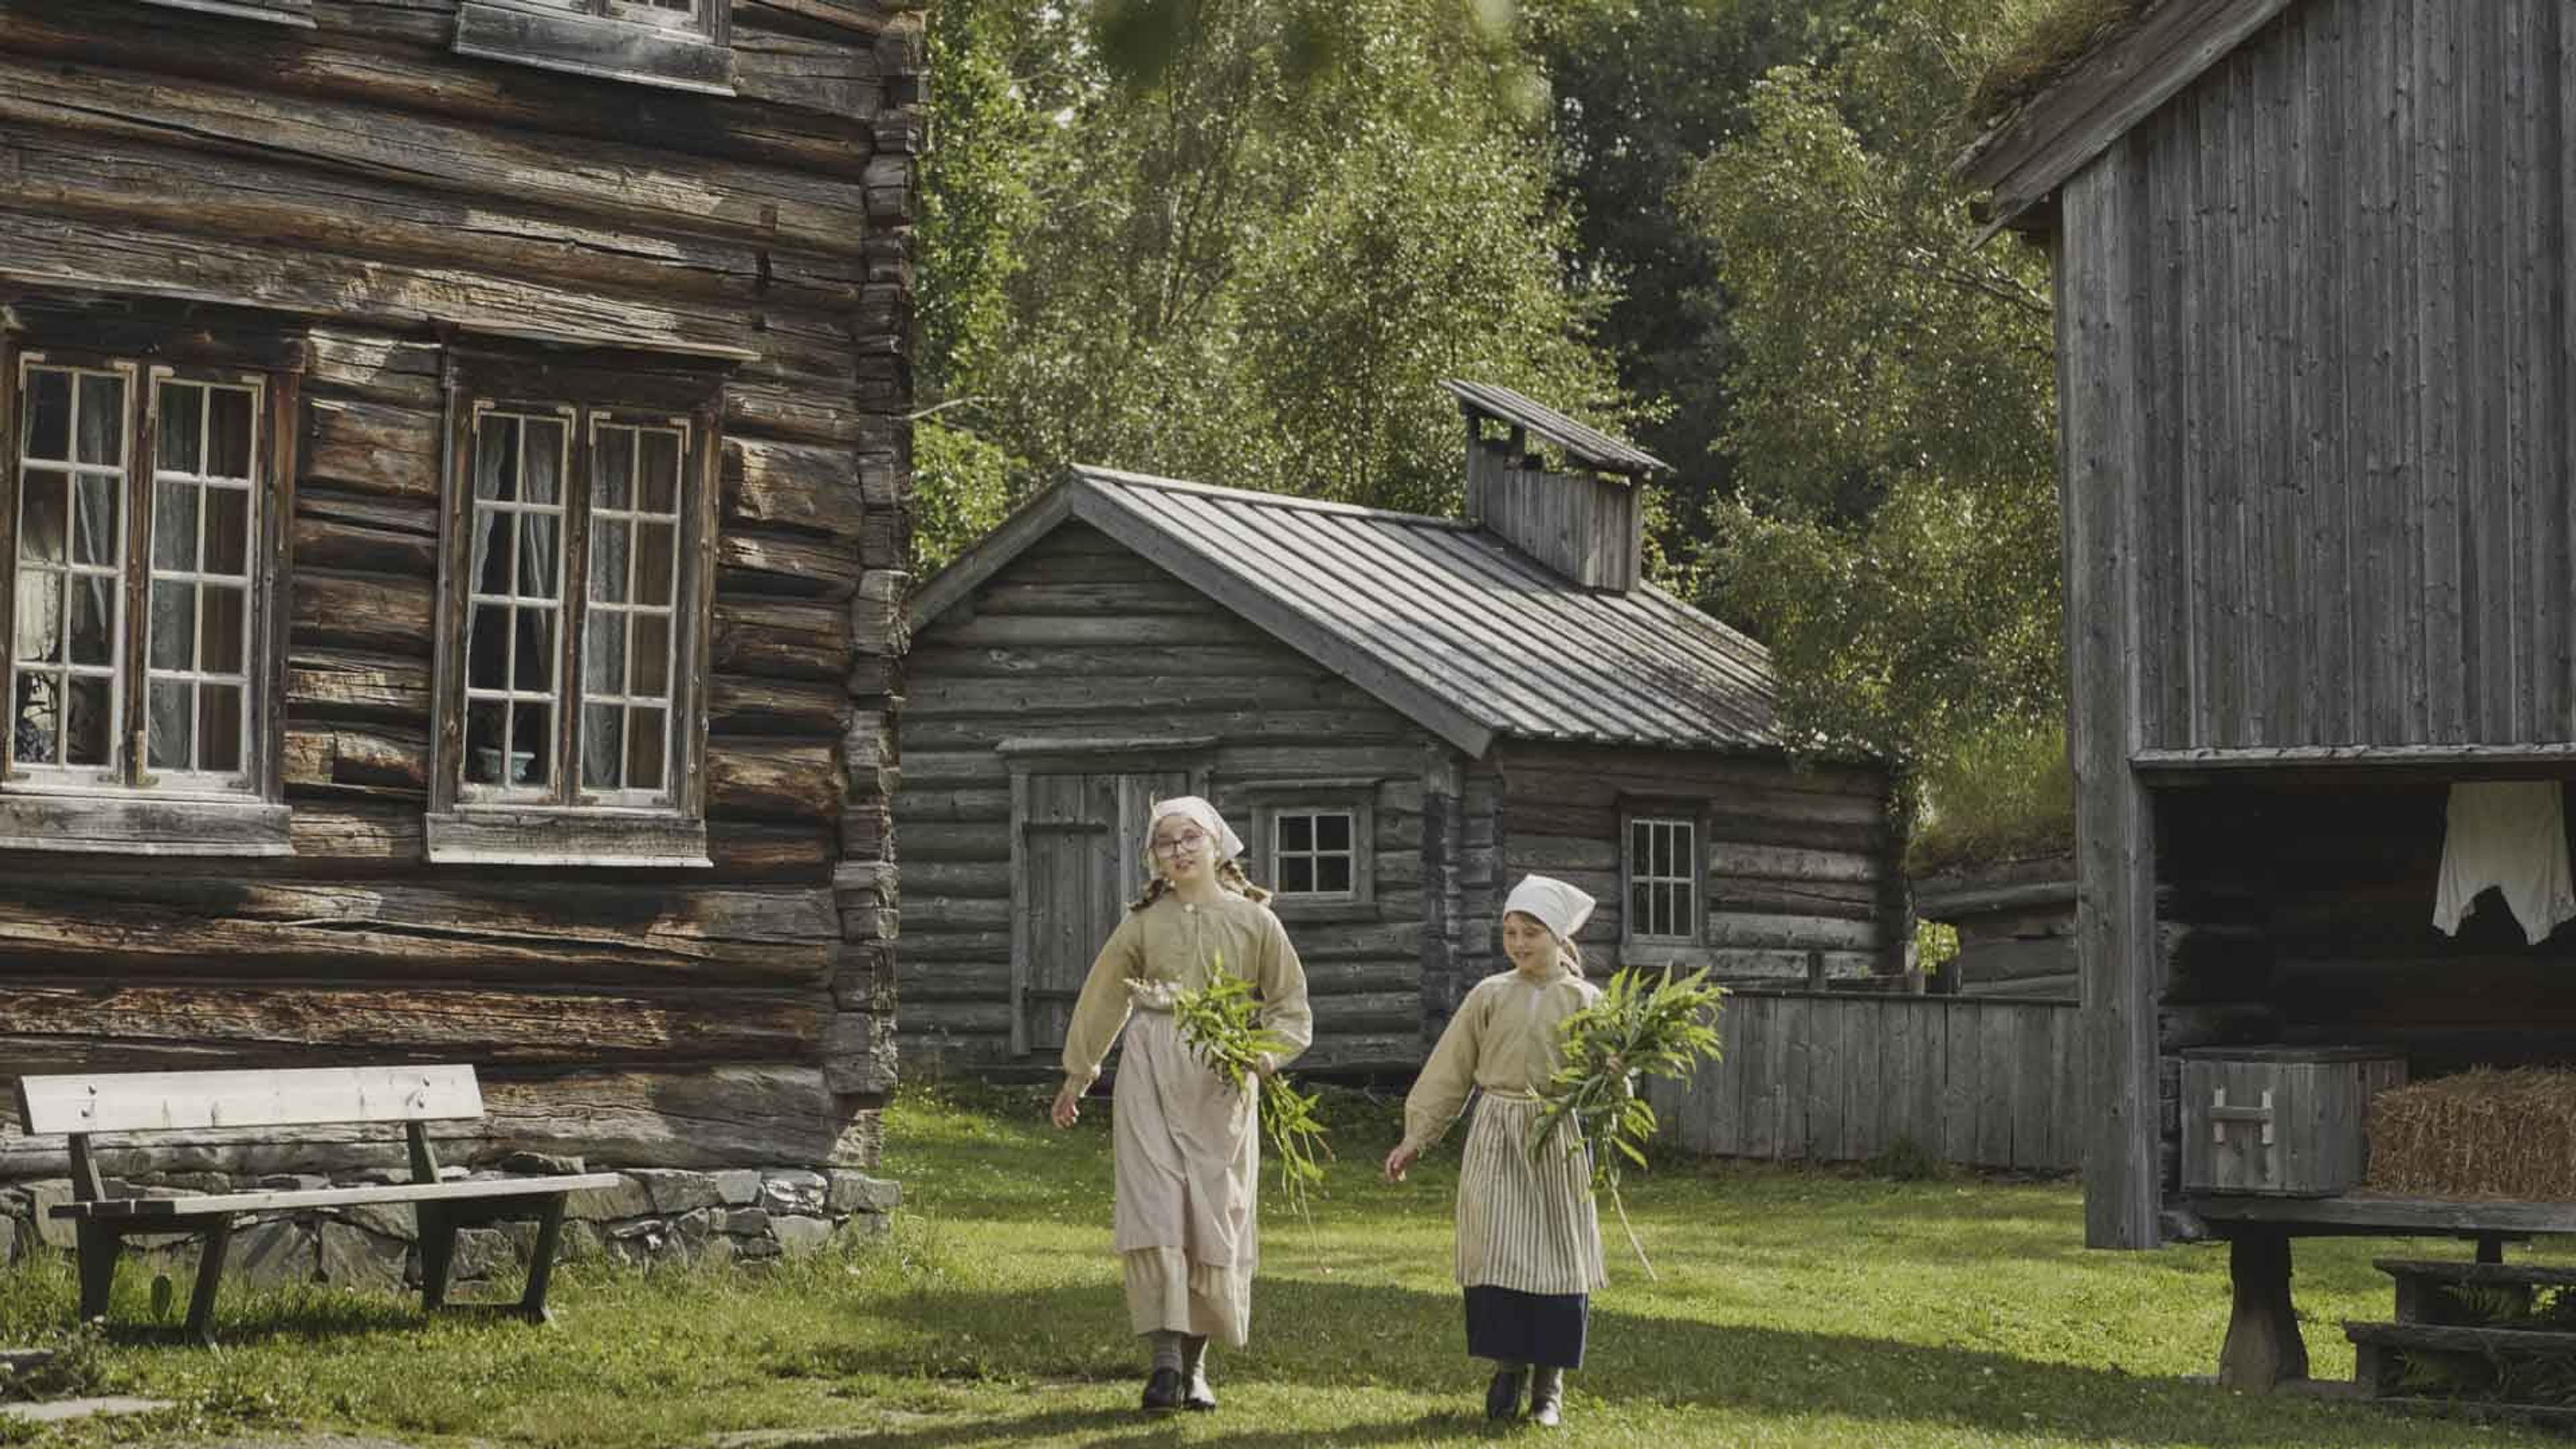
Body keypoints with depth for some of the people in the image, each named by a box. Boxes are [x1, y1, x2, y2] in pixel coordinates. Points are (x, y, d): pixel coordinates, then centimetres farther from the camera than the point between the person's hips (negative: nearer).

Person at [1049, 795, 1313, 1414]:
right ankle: (1166, 1357, -15)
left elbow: (1290, 1009, 7)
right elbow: (1103, 998, 18)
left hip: (1220, 1081, 0)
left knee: (1215, 1218, 0)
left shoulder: (1254, 921, 5)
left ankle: (1196, 1363, 11)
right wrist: (1077, 1075, 21)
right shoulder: (1144, 921, 8)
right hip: (1150, 1071, 0)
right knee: (1154, 1207, -11)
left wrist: (1262, 1055, -12)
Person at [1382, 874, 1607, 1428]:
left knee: (1559, 1256, 1)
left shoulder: (1584, 1001, 2)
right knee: (1498, 1254, -6)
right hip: (1497, 1138, 1)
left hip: (1559, 1141, -1)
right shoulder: (1489, 996, 4)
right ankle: (1508, 1370, 9)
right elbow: (1449, 1072, 7)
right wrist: (1415, 1137, 5)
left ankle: (1549, 1382, 12)